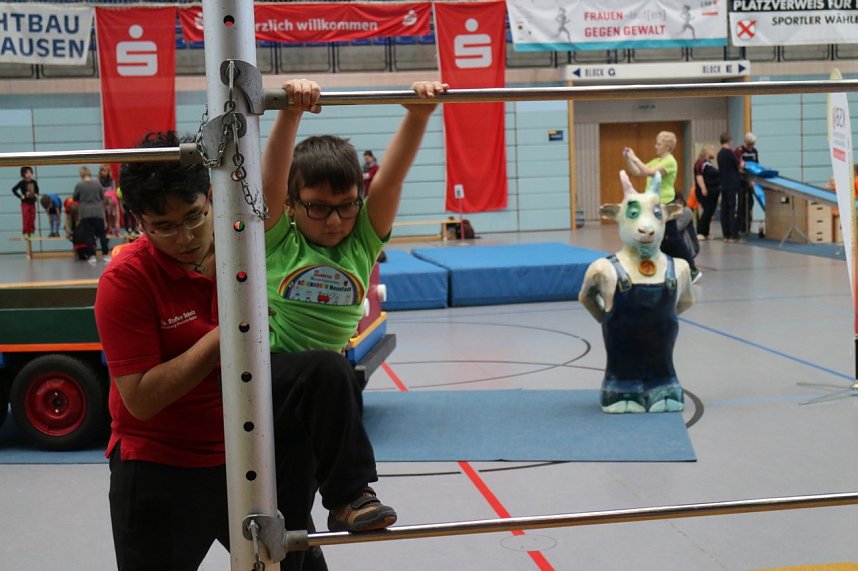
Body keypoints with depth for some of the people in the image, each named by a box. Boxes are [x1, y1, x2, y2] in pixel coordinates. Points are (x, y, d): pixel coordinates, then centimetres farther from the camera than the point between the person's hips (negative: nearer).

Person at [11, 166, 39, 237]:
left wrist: (37, 195, 5)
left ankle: (31, 232, 14)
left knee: (32, 218, 6)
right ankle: (25, 233, -2)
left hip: (32, 203, 4)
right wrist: (20, 196, -13)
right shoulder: (22, 183, -12)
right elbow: (13, 189, -10)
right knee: (26, 218, -7)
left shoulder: (34, 182, 1)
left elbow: (36, 189, 21)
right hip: (25, 203, -4)